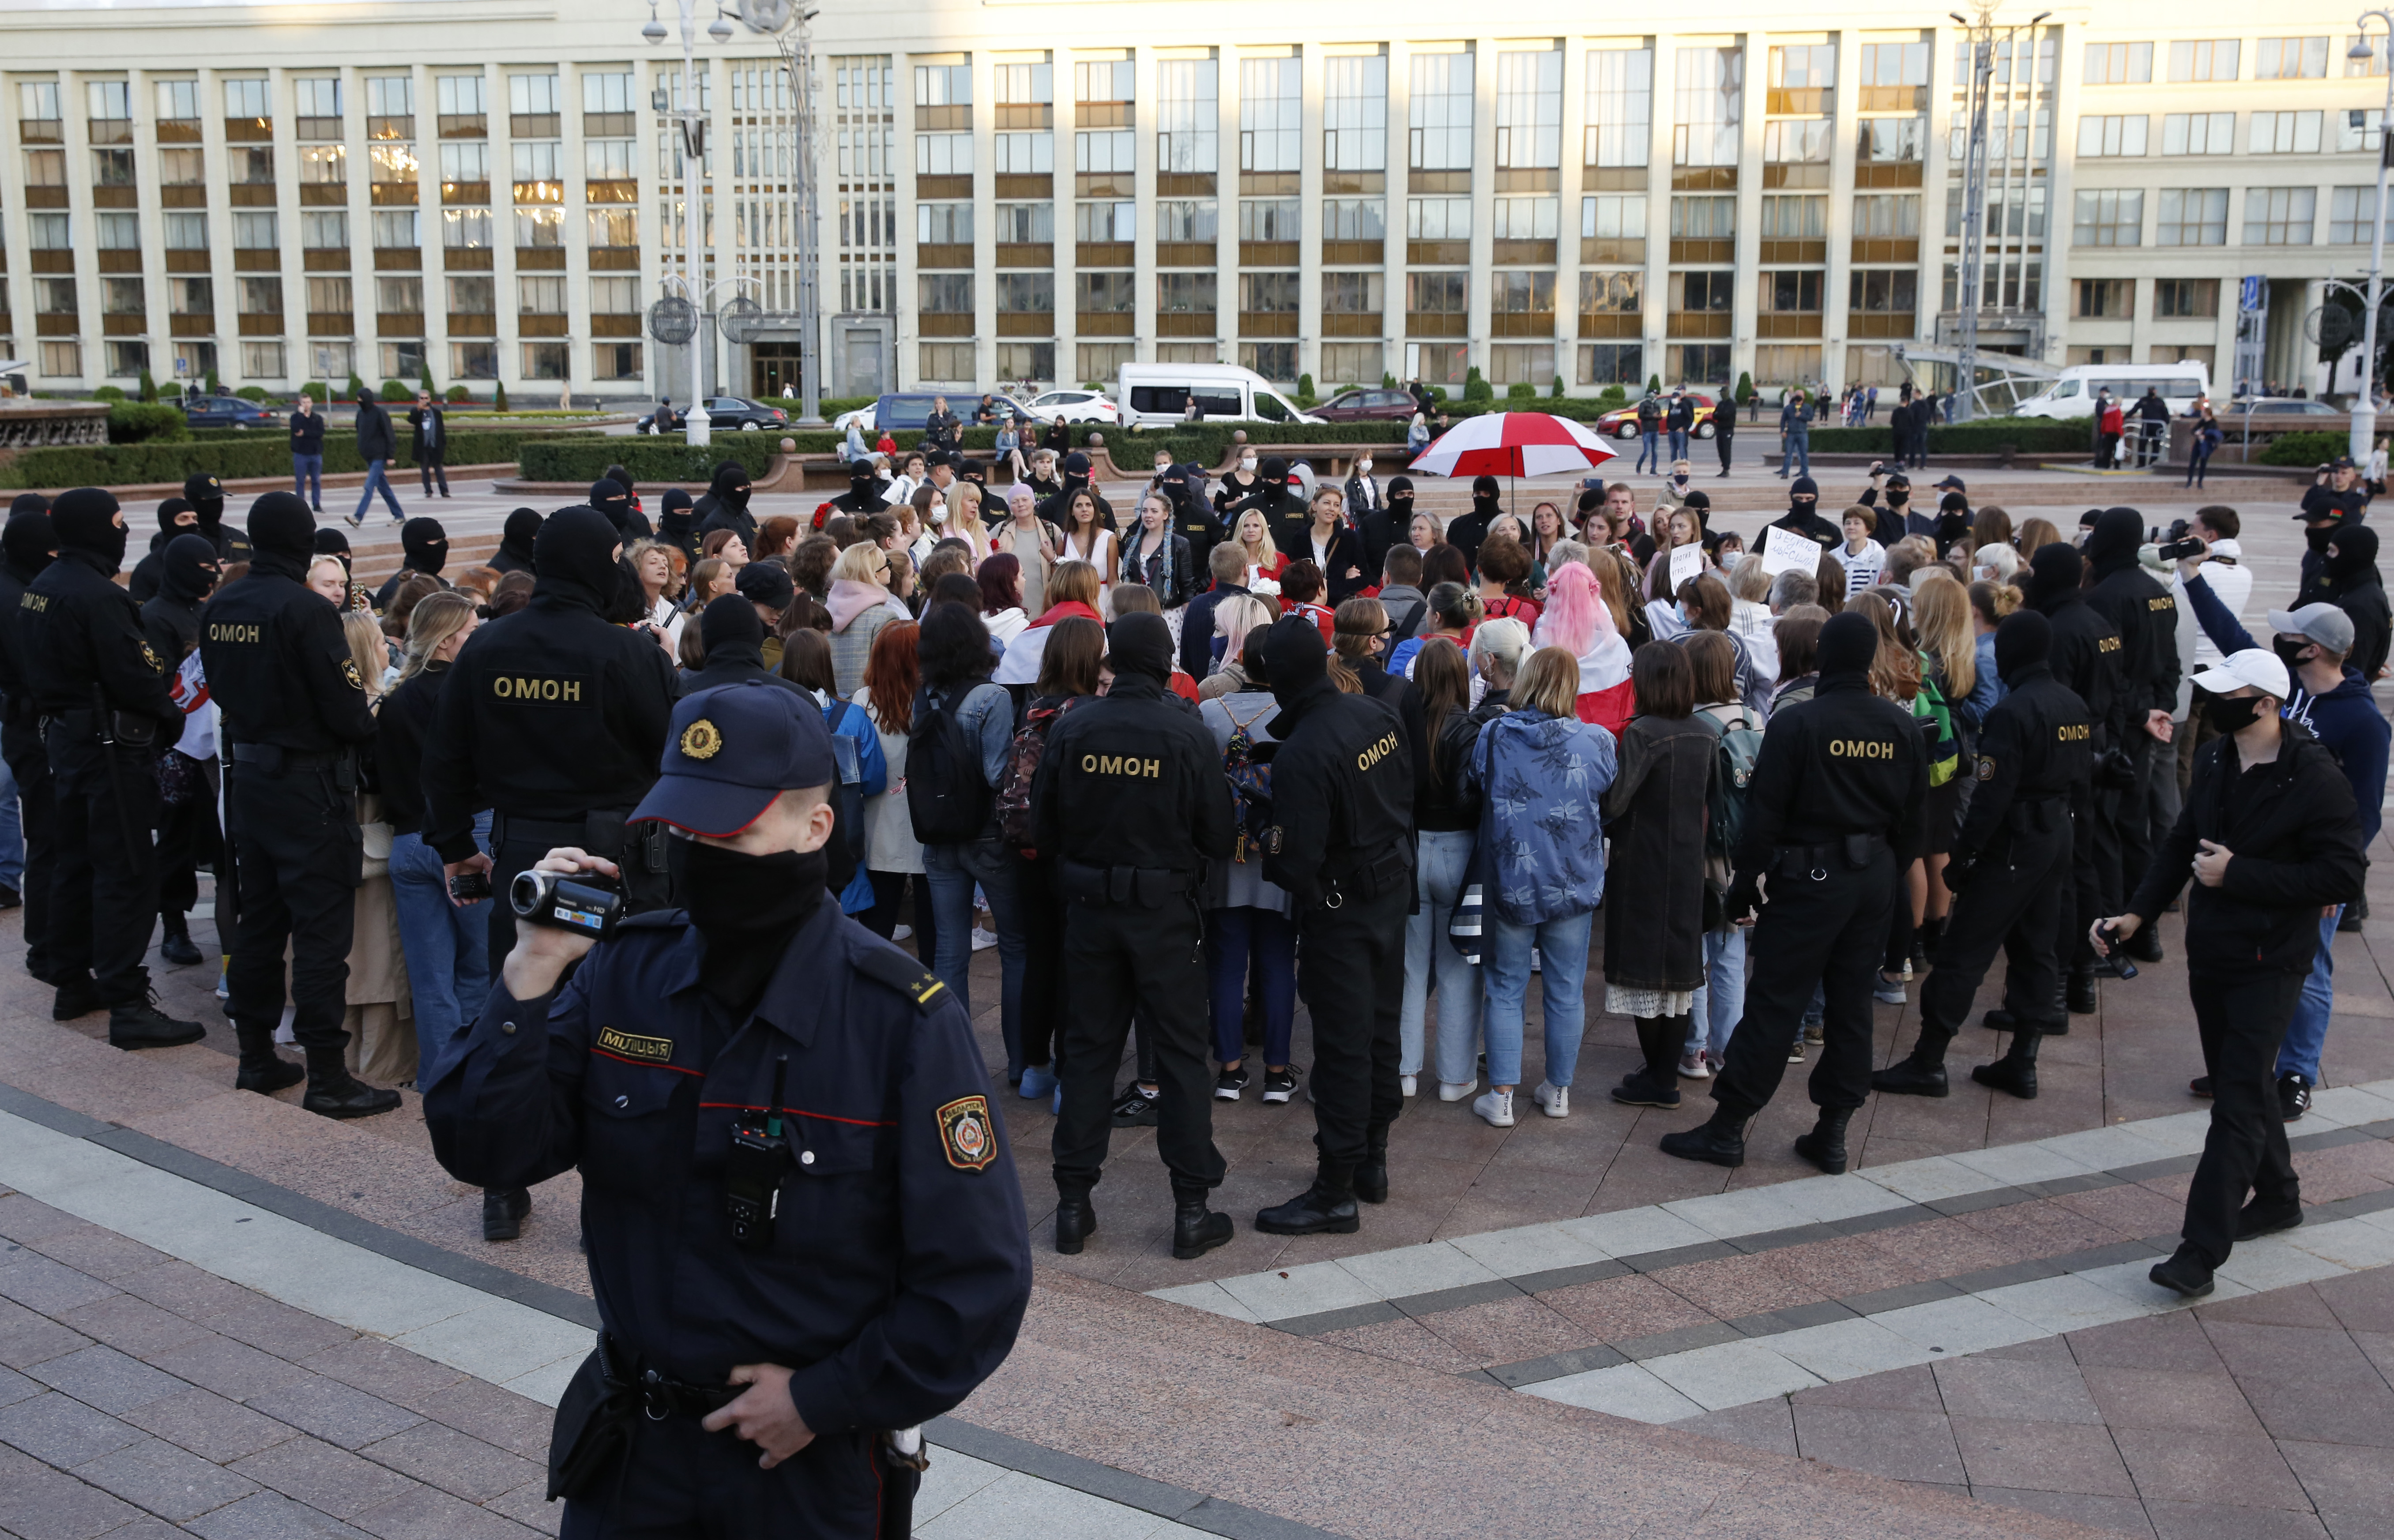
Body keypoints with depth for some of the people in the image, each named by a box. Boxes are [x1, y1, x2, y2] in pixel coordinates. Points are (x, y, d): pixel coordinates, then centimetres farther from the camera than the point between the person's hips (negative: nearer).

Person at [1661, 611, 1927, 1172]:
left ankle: (1728, 1127, 4)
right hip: (1874, 875, 5)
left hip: (1811, 874, -5)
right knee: (1850, 1004, 11)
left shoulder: (1796, 722, -13)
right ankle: (1832, 1134, 17)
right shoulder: (1901, 727, 2)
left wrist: (1746, 882, -4)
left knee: (1774, 1002, -1)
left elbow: (1765, 814, -13)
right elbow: (1912, 816, 9)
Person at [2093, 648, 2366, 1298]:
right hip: (2209, 951, 7)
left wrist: (2238, 873, -22)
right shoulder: (2215, 760, 5)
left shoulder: (2316, 779, -18)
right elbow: (2183, 843, 14)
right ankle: (2277, 1196, 42)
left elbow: (2343, 878, -20)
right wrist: (2137, 914, 4)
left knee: (2238, 1101, -8)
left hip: (2270, 963, -7)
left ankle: (2201, 1251, -9)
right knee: (2242, 1081, 20)